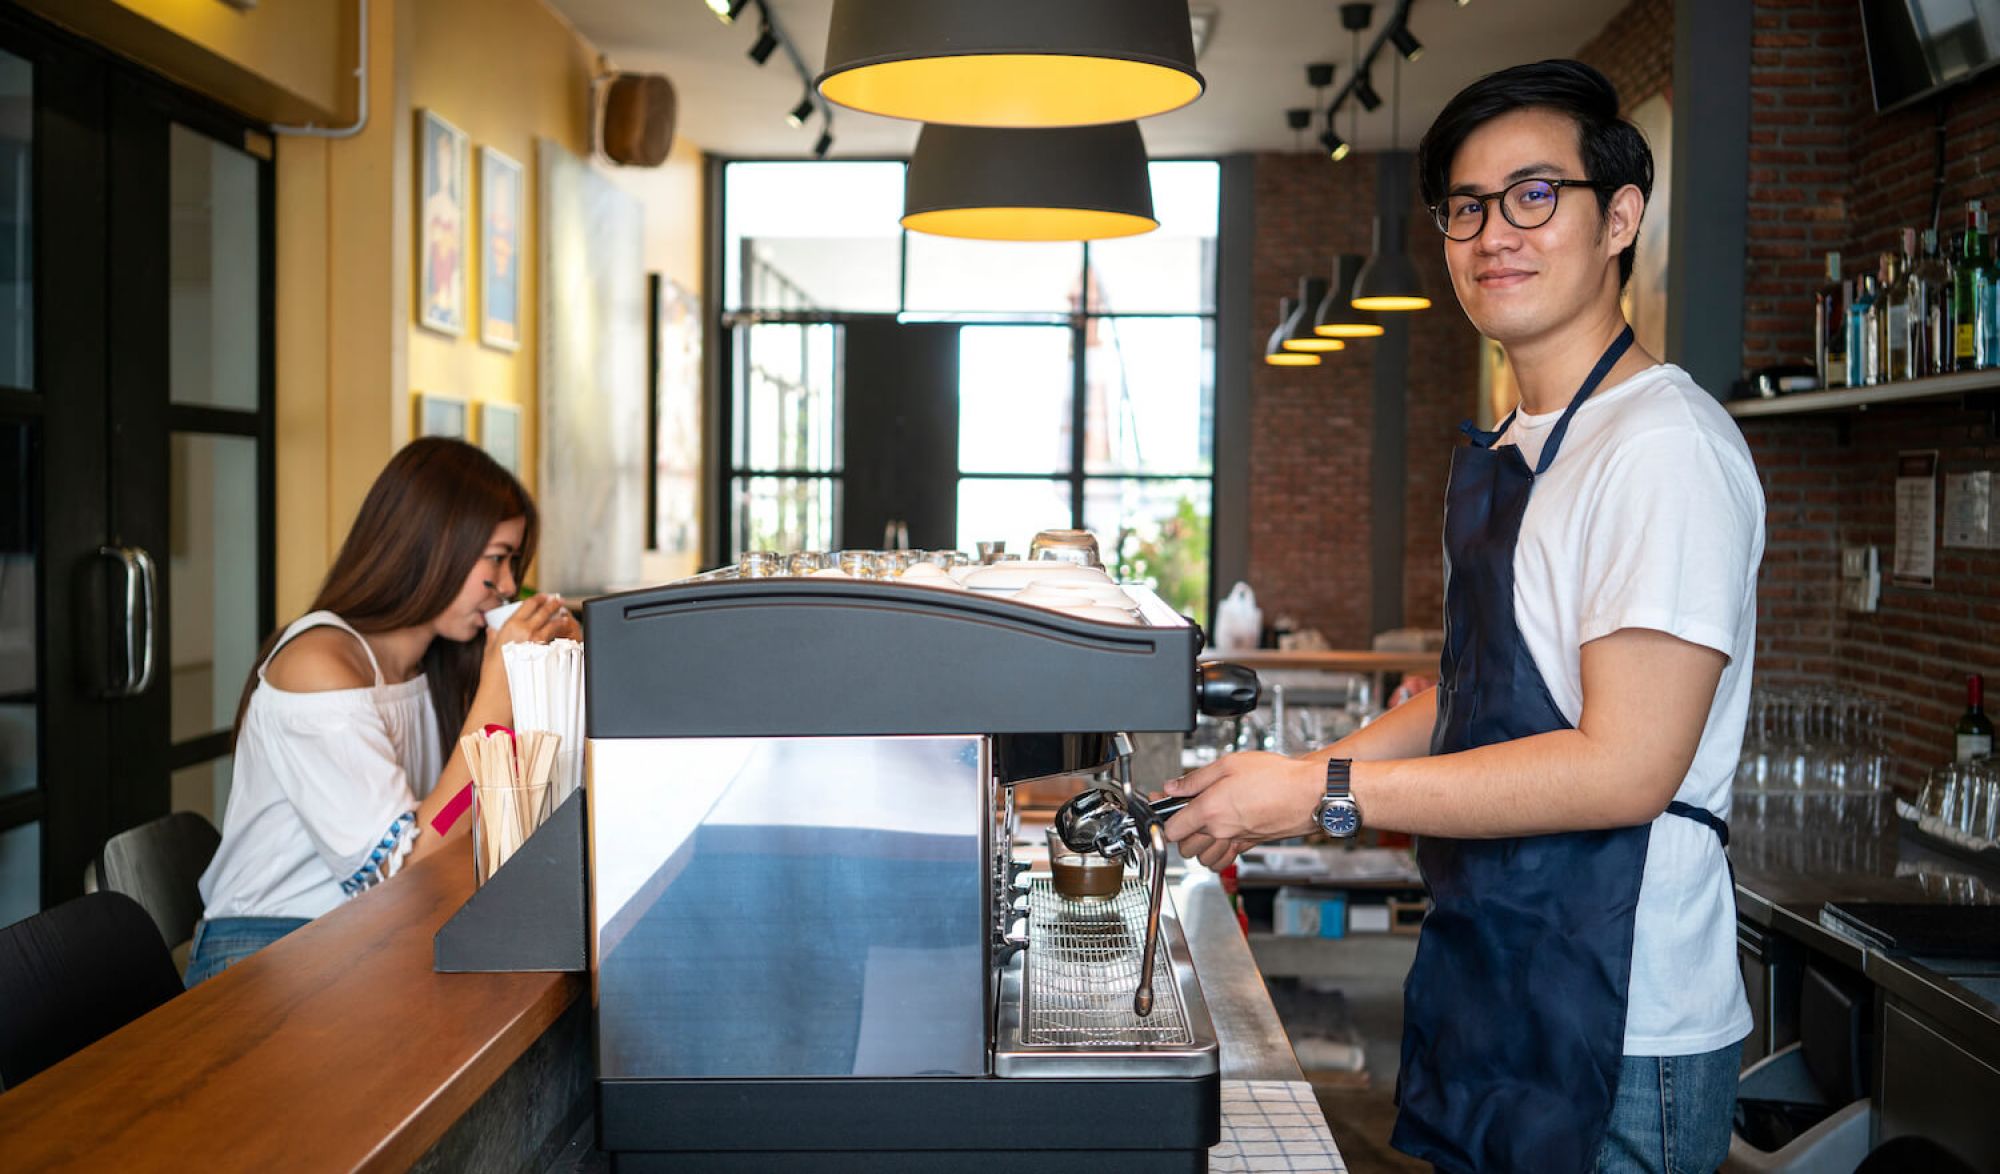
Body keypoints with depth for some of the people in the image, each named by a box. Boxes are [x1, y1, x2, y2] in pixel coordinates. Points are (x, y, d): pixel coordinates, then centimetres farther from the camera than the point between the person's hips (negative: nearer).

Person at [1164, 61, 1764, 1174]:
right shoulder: (1507, 455, 12)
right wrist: (1281, 789, 7)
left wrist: (1327, 792, -20)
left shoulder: (1666, 445, -17)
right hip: (1491, 1000, 8)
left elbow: (1624, 768, -23)